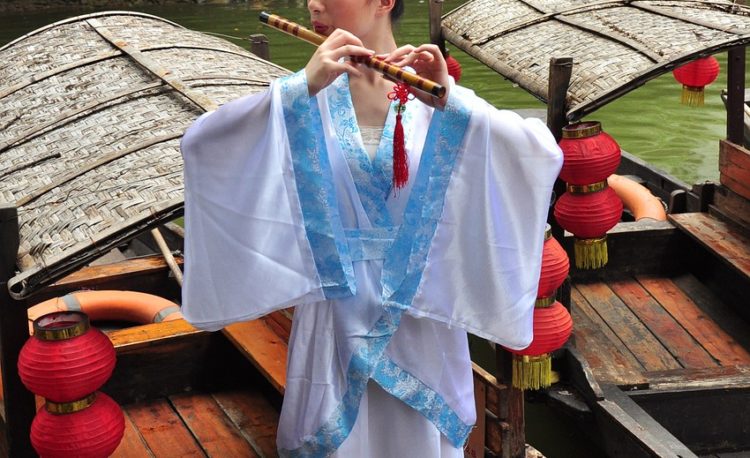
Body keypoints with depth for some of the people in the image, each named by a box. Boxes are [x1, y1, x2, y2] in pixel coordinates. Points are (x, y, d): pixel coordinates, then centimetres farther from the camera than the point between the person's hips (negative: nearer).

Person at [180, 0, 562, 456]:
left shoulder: (435, 96, -7)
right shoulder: (304, 95, -4)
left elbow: (544, 153, -19)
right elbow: (200, 142, -18)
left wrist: (450, 101, -32)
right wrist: (304, 86, -29)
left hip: (421, 311, -1)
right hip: (337, 313, 1)